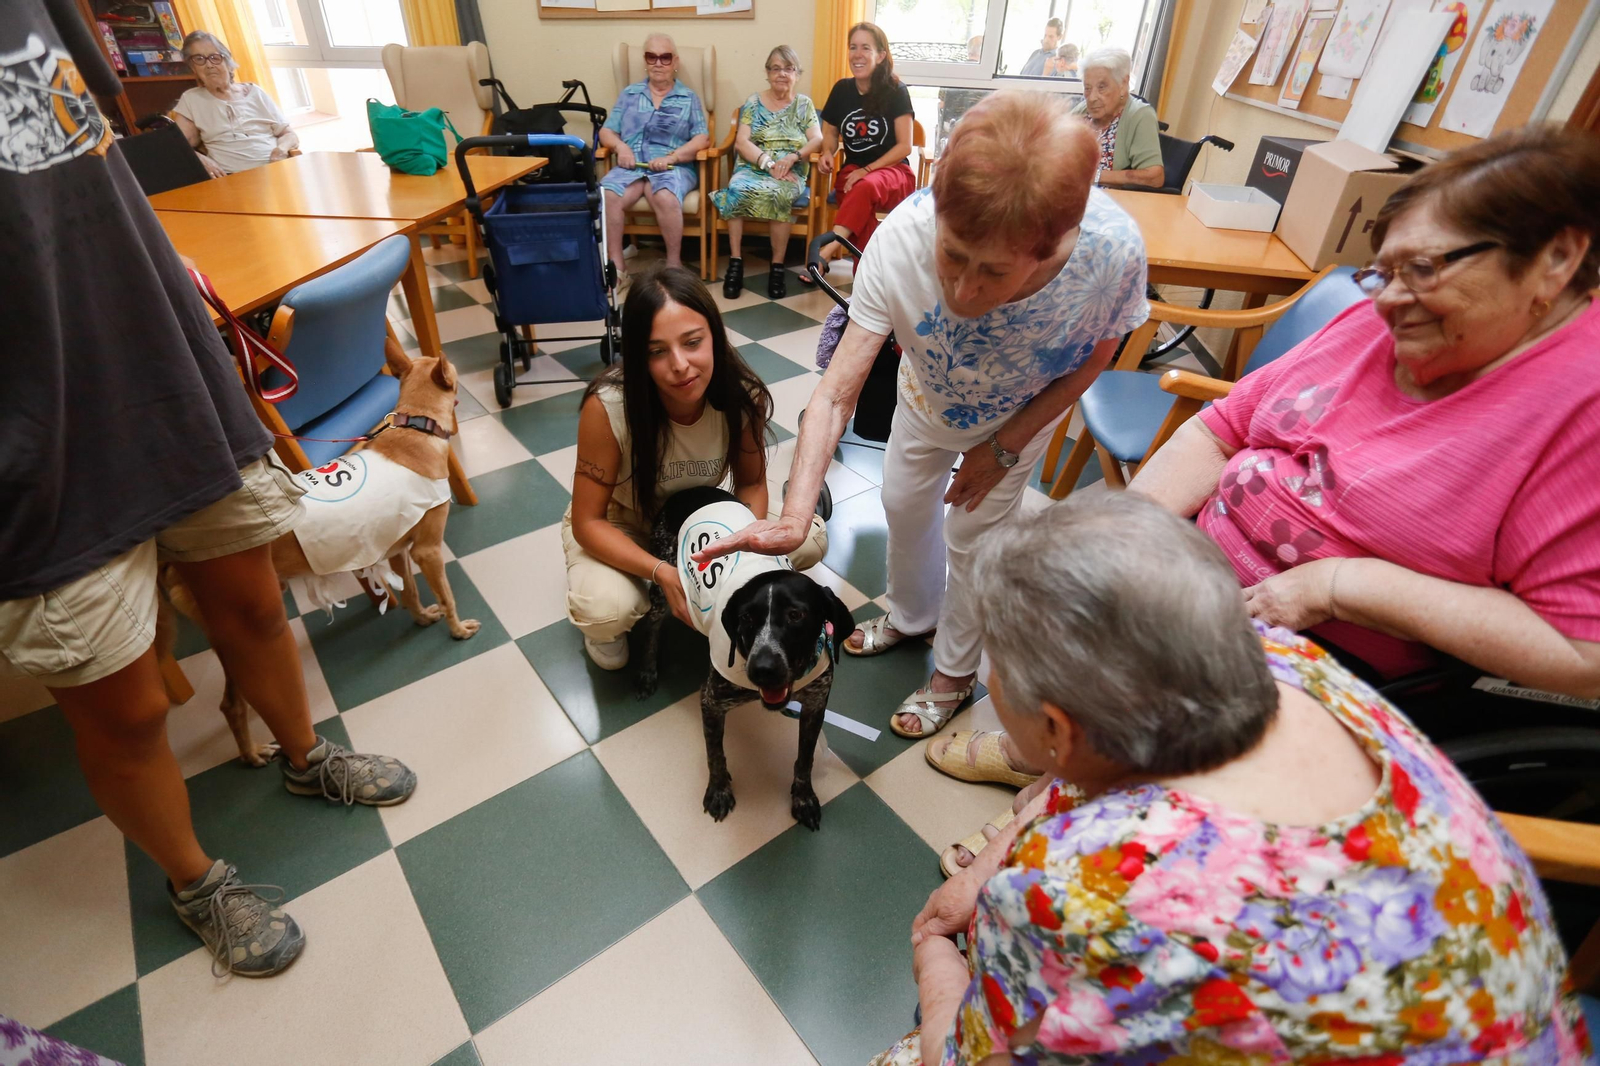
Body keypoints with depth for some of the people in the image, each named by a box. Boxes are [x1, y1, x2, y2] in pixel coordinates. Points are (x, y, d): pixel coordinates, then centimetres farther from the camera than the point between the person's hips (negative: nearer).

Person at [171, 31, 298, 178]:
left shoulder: (254, 92, 19)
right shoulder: (190, 100, 15)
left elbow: (290, 134, 16)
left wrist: (282, 148, -7)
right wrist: (200, 159, -14)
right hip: (233, 178, -2)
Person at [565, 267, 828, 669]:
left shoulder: (743, 395, -25)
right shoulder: (607, 407, -33)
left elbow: (751, 482, -8)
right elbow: (588, 521, -23)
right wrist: (663, 573, -36)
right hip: (617, 524, -3)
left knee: (811, 540, -16)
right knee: (605, 608, -34)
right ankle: (605, 628, 6)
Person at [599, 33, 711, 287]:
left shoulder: (689, 97, 14)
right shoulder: (629, 93, 20)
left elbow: (702, 138, 1)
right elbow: (606, 131, 16)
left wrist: (672, 156, -14)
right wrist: (620, 146, -8)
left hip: (674, 167, -2)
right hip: (631, 166, 2)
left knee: (665, 198, -37)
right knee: (606, 196, -30)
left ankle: (674, 264, -20)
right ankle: (616, 268, -24)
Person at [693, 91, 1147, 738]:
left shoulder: (1112, 250, -39)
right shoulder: (901, 240, -41)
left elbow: (1090, 361, -17)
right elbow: (836, 395, -39)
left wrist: (1005, 446, -15)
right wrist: (795, 517, -50)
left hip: (1020, 415, -1)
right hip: (926, 396, 2)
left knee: (972, 537, 8)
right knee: (904, 504, 17)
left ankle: (954, 673, 36)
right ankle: (911, 615, 50)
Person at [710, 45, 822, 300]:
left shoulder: (804, 103, 14)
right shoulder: (753, 102, 13)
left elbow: (817, 139, 1)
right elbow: (741, 142, 0)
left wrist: (792, 157, -18)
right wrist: (768, 163, -16)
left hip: (791, 172, -1)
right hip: (752, 166, 1)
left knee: (779, 193, -37)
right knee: (737, 189, -34)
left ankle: (777, 266, -29)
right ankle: (735, 261, -29)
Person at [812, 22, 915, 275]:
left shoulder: (895, 91, -4)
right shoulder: (842, 89, 6)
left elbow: (905, 146, -8)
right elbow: (831, 132, 19)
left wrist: (867, 170, -18)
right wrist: (827, 153, -5)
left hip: (893, 172, -2)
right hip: (852, 171, 3)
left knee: (866, 187, -40)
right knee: (862, 206, -35)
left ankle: (826, 252, -47)